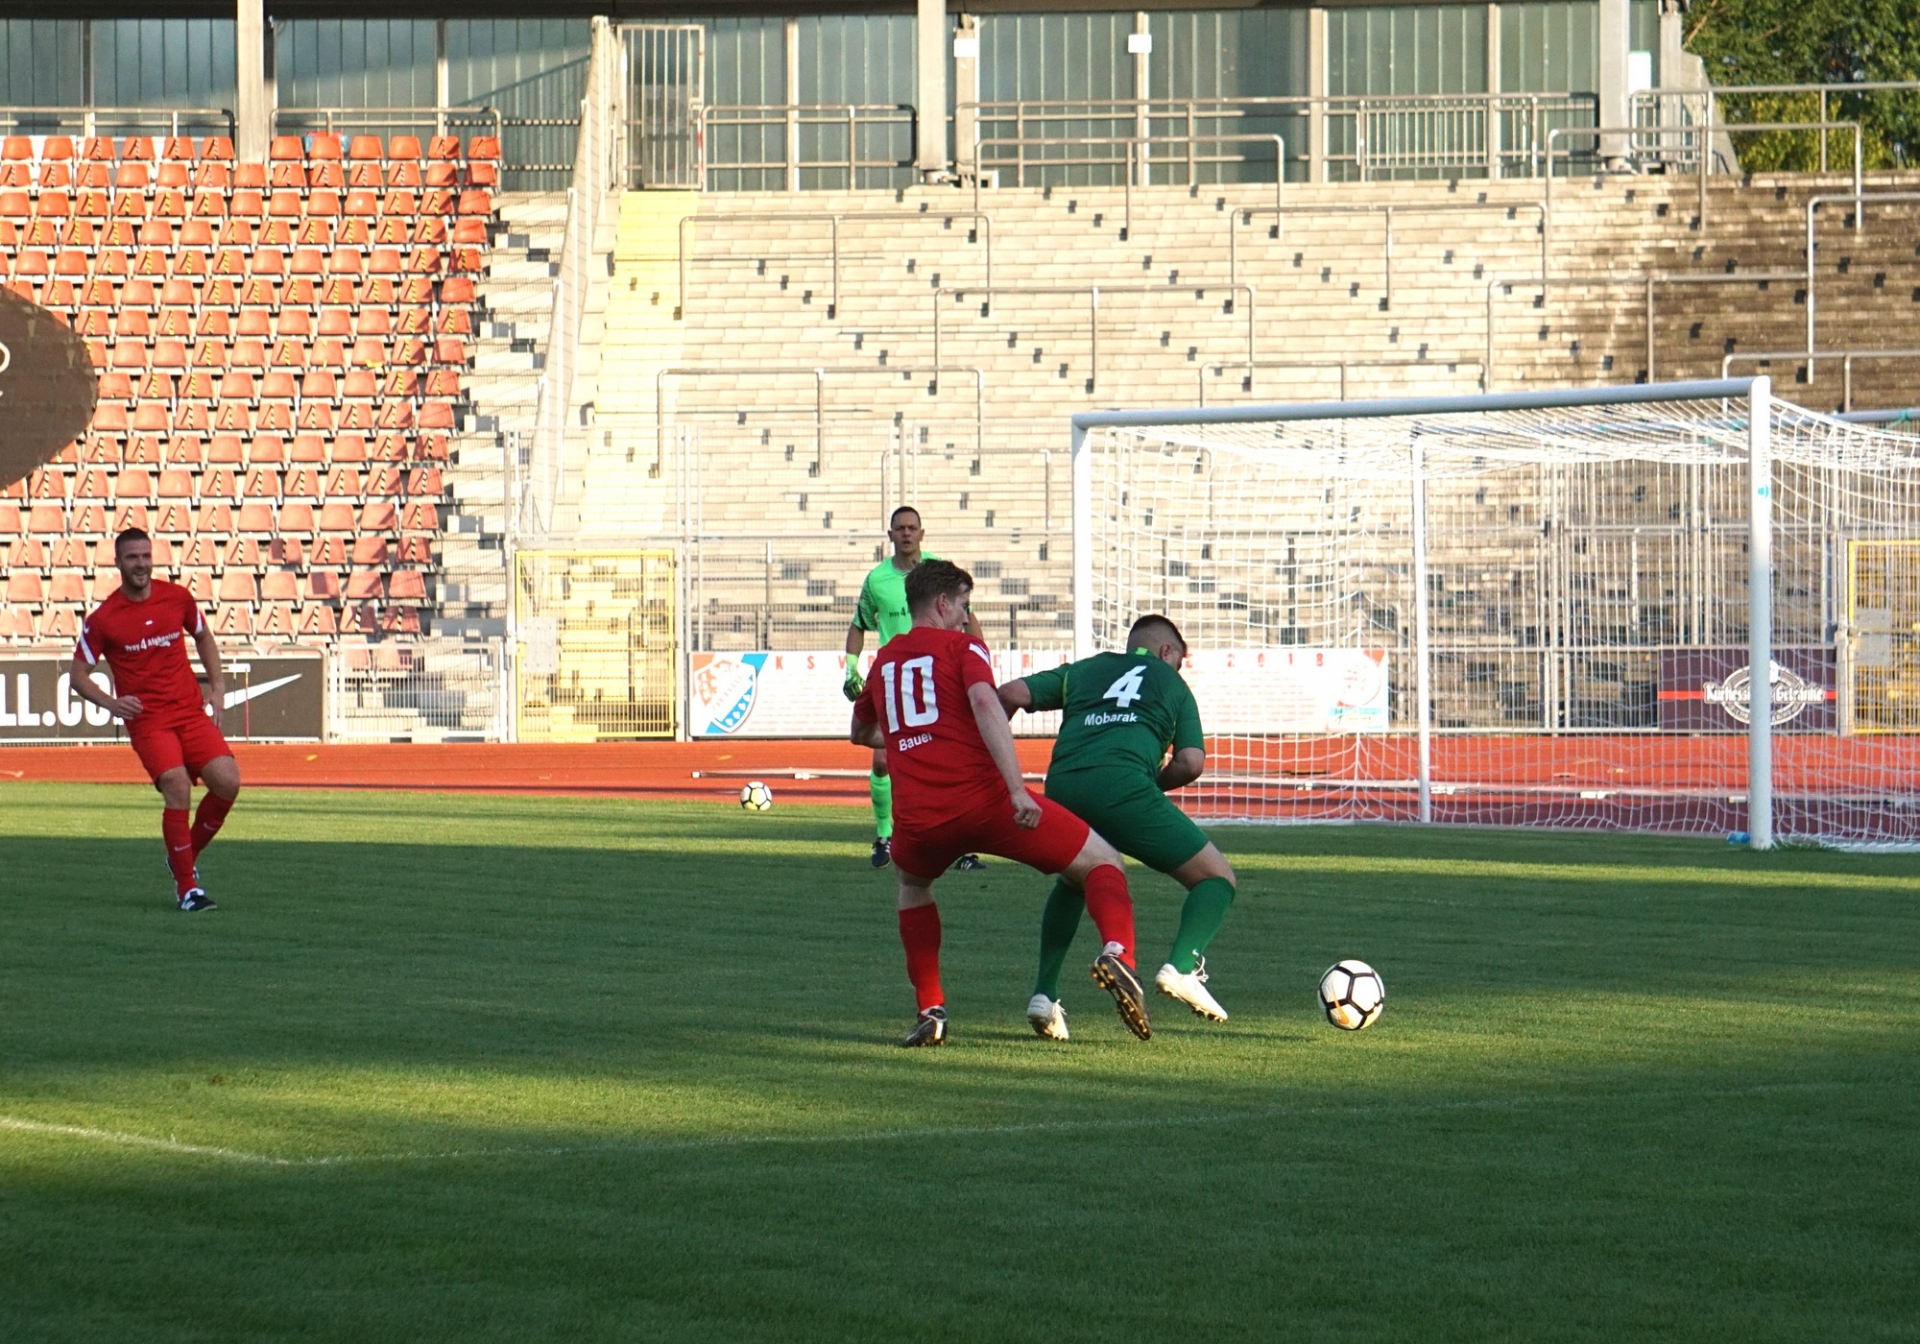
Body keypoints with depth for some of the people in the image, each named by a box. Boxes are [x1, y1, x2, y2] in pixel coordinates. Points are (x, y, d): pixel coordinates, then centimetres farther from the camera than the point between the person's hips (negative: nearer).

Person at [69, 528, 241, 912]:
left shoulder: (177, 598, 4)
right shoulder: (102, 620, -5)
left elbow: (203, 638, 22)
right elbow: (79, 675, 1)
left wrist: (217, 687, 11)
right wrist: (111, 704, -16)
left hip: (191, 711, 4)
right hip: (147, 719, -4)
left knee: (227, 782, -12)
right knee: (178, 790, -22)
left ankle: (186, 857, 14)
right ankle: (186, 886, -9)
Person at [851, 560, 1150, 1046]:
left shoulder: (884, 660, 22)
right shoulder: (961, 646, 6)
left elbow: (860, 733, 40)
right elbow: (985, 703, -14)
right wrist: (1017, 789, -21)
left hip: (917, 818, 4)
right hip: (984, 798, -4)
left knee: (912, 883, 38)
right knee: (1102, 862, 8)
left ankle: (930, 1011, 23)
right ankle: (1116, 953, -21)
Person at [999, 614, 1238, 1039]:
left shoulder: (1082, 671, 31)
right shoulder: (1172, 684, 25)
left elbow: (1012, 694, 17)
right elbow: (1191, 763, 11)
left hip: (1061, 785, 4)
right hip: (1122, 785, -4)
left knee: (1072, 883, 34)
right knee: (1217, 877, 8)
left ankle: (1045, 994, 21)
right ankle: (1182, 965, -16)